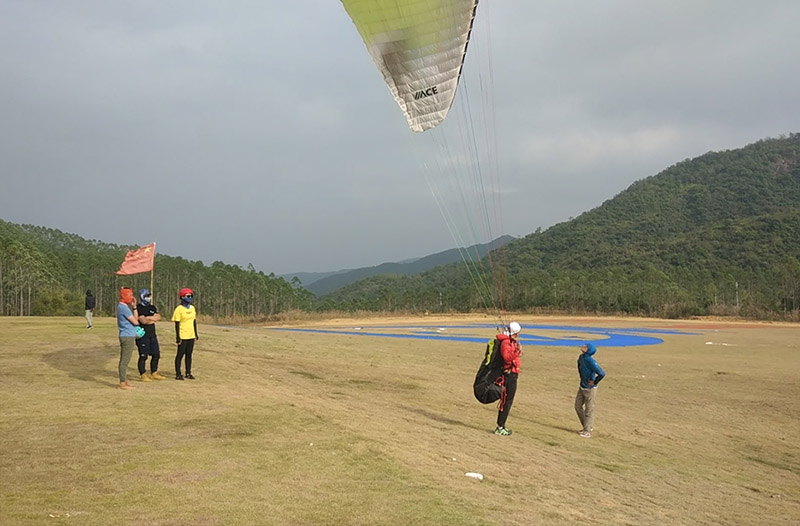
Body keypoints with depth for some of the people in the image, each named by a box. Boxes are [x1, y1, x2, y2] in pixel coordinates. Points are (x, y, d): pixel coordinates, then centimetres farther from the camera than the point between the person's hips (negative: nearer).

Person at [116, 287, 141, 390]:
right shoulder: (123, 307, -17)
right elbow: (135, 322, -15)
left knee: (124, 360, 15)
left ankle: (124, 381, 23)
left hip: (128, 336, 10)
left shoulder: (124, 306, 15)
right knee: (125, 360, -6)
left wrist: (134, 307, 5)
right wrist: (136, 320, 8)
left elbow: (136, 318, 13)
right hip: (127, 336, -10)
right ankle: (122, 383, -2)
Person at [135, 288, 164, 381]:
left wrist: (148, 318, -11)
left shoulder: (152, 307, 14)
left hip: (152, 335, 8)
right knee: (143, 356, -3)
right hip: (143, 335, -8)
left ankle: (154, 374, 22)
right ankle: (143, 375, 5)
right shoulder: (138, 308, -9)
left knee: (156, 355, 10)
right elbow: (143, 321, -19)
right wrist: (153, 319, -6)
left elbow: (158, 317, 1)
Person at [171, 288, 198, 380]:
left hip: (191, 336, 6)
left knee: (189, 354, 11)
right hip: (183, 336, -6)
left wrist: (196, 334, 15)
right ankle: (178, 374, 6)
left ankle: (188, 373, 18)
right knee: (180, 354, 0)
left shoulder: (192, 308, 10)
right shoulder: (179, 309, -10)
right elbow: (177, 324, -11)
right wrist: (178, 337, -14)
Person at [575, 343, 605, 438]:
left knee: (589, 410, 2)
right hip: (582, 387, 9)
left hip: (590, 389, -9)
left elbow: (601, 374, -31)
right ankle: (585, 426, 31)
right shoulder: (581, 357, -2)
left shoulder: (590, 360, -27)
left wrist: (594, 382, -17)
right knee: (578, 406, 15)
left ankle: (587, 432, 12)